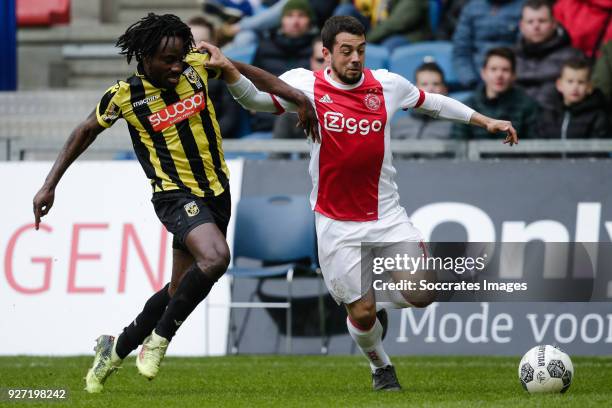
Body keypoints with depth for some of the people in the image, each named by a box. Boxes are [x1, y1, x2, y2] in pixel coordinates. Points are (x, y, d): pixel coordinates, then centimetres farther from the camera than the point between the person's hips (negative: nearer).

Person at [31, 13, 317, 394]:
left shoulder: (198, 65, -5)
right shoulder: (124, 95, -11)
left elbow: (243, 73, 12)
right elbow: (86, 132, 5)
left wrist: (296, 95, 3)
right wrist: (49, 185, 5)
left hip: (216, 192, 5)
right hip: (175, 195, -5)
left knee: (180, 290, 11)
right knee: (215, 257, -32)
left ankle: (117, 348, 32)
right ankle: (160, 337, -14)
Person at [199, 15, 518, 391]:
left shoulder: (387, 85, 0)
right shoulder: (308, 85, -8)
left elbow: (431, 102, 16)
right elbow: (255, 98, -14)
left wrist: (485, 121, 18)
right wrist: (228, 69, -33)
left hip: (386, 215, 2)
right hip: (336, 225, -2)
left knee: (422, 294, -11)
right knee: (362, 314, -2)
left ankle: (383, 300, 23)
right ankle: (381, 367, 29)